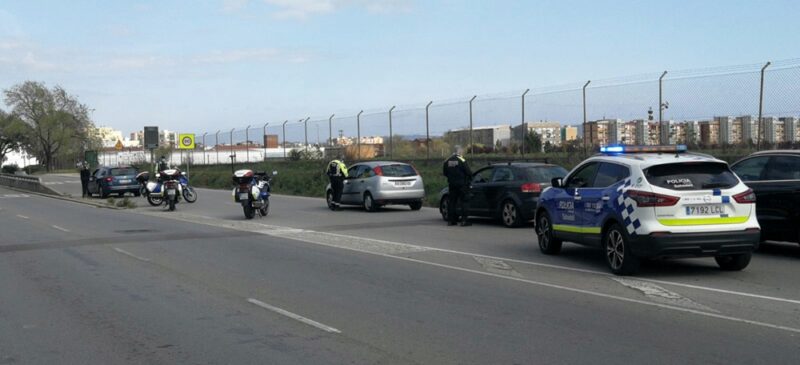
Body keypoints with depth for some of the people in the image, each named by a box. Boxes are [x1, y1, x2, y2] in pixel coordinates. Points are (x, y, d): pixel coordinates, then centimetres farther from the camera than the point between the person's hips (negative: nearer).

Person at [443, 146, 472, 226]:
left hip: (452, 184, 6)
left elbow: (444, 173, 11)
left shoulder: (447, 161, 5)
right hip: (462, 184, -5)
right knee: (464, 201, -1)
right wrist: (470, 177, 7)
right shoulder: (462, 160, -12)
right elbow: (468, 172, -13)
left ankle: (450, 220, 13)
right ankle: (464, 220, -7)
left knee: (451, 201, 11)